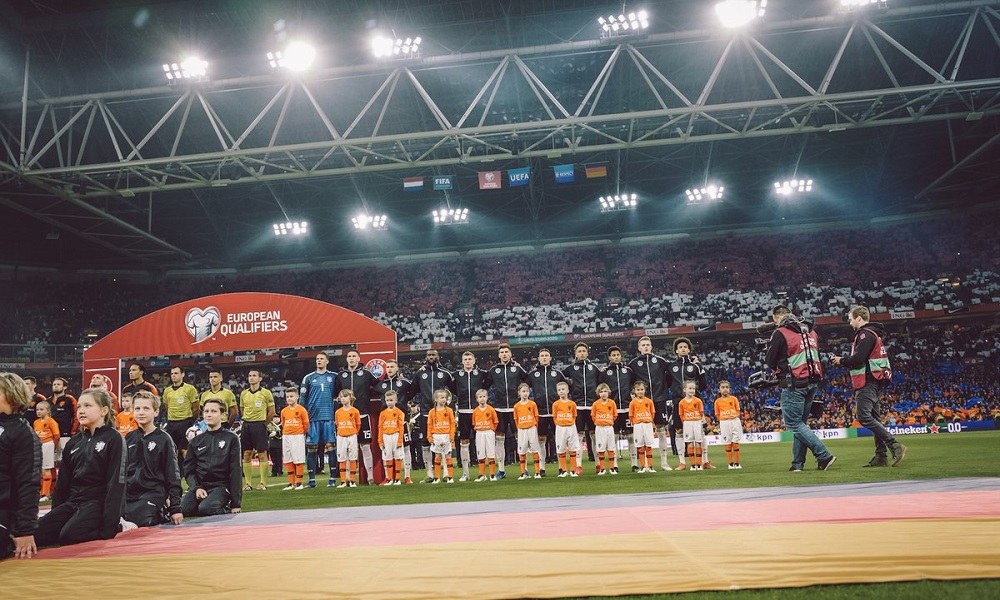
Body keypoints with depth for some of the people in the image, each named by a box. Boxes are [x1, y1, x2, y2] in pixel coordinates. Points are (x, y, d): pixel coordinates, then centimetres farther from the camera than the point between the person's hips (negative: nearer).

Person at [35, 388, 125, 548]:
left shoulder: (114, 439, -6)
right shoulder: (73, 442, 14)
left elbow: (116, 482, -12)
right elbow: (63, 481, 18)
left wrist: (110, 522, -19)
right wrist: (55, 514, 11)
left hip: (97, 502, -6)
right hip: (72, 502, 7)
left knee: (68, 536, -28)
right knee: (35, 532, -14)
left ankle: (116, 526, -5)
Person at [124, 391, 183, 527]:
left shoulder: (164, 439, -2)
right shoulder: (129, 438, 12)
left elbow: (173, 476, -3)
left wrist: (176, 508, -7)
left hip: (153, 493, -5)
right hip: (128, 494, 6)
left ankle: (161, 514, 2)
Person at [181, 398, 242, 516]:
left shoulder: (231, 438, 4)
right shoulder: (196, 440, 15)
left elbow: (235, 471, -2)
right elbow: (188, 469, 12)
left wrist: (236, 504, -8)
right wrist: (196, 488, -9)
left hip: (220, 486, -4)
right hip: (199, 485, 4)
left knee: (205, 508, -32)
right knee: (182, 509, -24)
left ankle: (225, 509, -1)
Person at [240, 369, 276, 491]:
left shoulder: (266, 393, -3)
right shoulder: (243, 393, 10)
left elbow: (271, 411, 1)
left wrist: (262, 423, 4)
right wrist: (247, 421, 13)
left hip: (260, 425, -4)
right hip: (246, 426, 4)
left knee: (262, 454, -4)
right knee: (246, 455, 5)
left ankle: (263, 483, 1)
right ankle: (248, 483, 11)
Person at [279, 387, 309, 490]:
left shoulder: (301, 410, -6)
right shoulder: (284, 411, 6)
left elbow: (306, 424, 0)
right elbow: (283, 424, 17)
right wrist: (285, 433, 11)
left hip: (298, 436, -5)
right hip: (286, 437, 5)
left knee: (299, 460, -4)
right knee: (287, 460, 7)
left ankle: (299, 483, 3)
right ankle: (291, 483, 15)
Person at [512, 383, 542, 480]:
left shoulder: (532, 404, -1)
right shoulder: (516, 406, 1)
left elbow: (536, 417, 3)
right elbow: (516, 420, 7)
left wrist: (534, 427, 0)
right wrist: (520, 428, 2)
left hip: (532, 429, -1)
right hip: (521, 430, 1)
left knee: (535, 450, 2)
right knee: (521, 452, 4)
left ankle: (537, 472, 6)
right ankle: (523, 473, 12)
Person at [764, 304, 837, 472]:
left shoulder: (780, 333, -10)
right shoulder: (811, 331, 13)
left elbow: (770, 362, -5)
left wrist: (770, 345, 13)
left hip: (794, 385, -8)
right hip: (813, 382, 8)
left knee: (793, 423, -2)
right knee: (800, 422, 14)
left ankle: (824, 456, -9)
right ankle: (798, 463, 14)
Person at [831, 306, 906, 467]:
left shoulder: (866, 334, -11)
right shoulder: (872, 333, 22)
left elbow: (858, 359, -20)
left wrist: (841, 361, -4)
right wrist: (842, 360, 13)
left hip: (868, 383, -11)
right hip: (874, 382, 11)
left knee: (864, 416, -15)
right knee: (872, 418, 10)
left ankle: (895, 446, -18)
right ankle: (881, 457, 10)